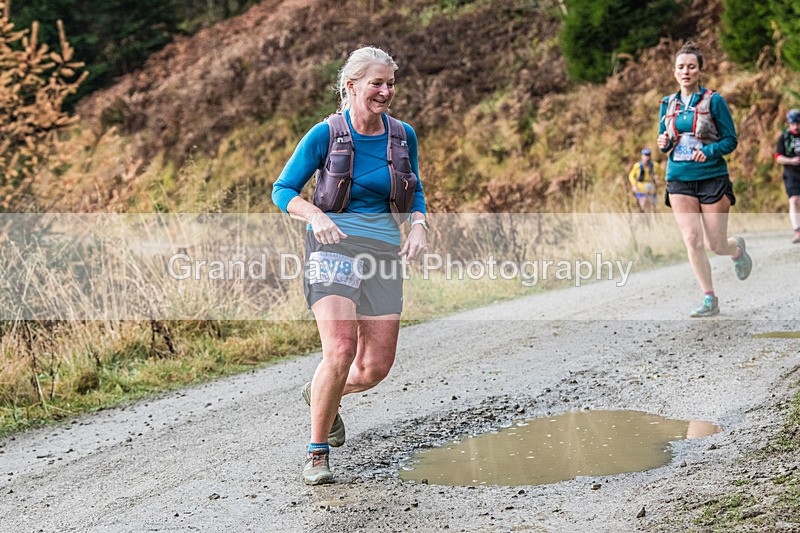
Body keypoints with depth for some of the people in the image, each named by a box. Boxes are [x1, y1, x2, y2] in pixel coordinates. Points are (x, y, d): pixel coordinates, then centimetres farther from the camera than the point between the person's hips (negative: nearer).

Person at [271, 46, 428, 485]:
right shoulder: (326, 134, -5)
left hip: (384, 250, 4)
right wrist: (316, 215, -22)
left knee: (375, 368, 1)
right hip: (334, 246, -4)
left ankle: (319, 394, 36)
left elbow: (414, 191, 20)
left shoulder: (402, 135, 6)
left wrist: (418, 225, -1)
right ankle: (317, 452, -1)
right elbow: (283, 190, -2)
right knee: (340, 352, -21)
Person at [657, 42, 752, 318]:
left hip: (712, 178, -3)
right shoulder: (668, 104, 9)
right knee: (692, 240, -8)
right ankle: (709, 300, 2)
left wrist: (708, 152, -21)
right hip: (679, 180, 3)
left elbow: (731, 140, -4)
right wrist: (663, 144, -6)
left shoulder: (714, 101, -4)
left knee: (716, 244, 1)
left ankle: (738, 249, 38)